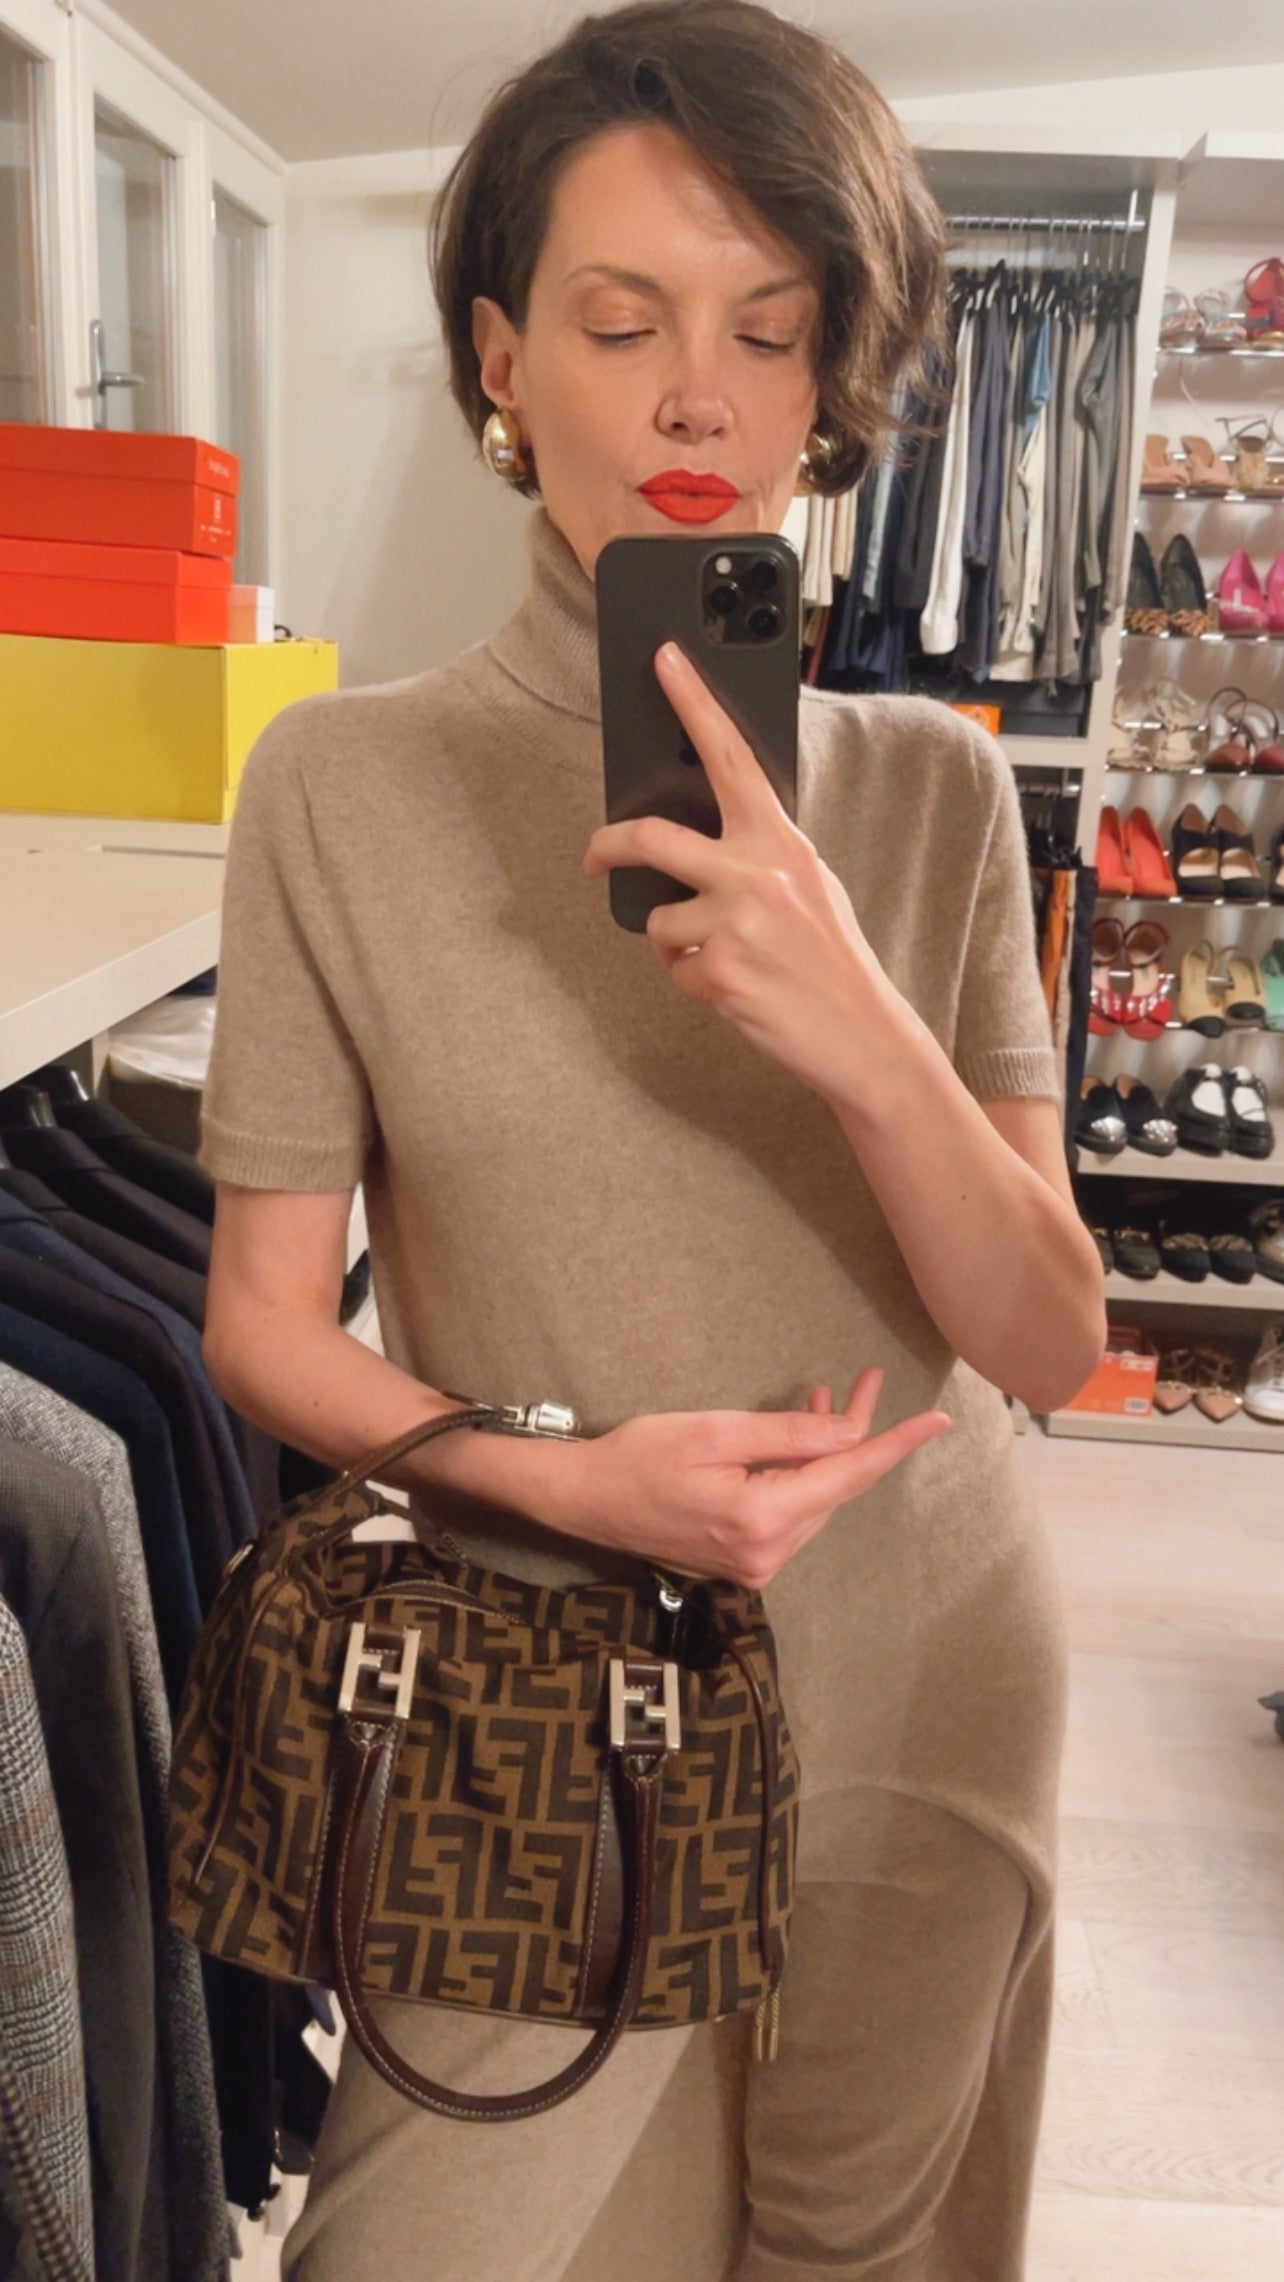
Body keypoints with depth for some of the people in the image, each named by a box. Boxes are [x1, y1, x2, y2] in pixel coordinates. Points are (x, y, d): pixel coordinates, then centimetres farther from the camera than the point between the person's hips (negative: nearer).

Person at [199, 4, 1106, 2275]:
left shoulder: (932, 787, -5)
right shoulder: (344, 780, -10)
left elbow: (1052, 1348, -8)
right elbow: (267, 1319, -6)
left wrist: (864, 1040, -25)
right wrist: (560, 1475, -22)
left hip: (924, 1701, 2)